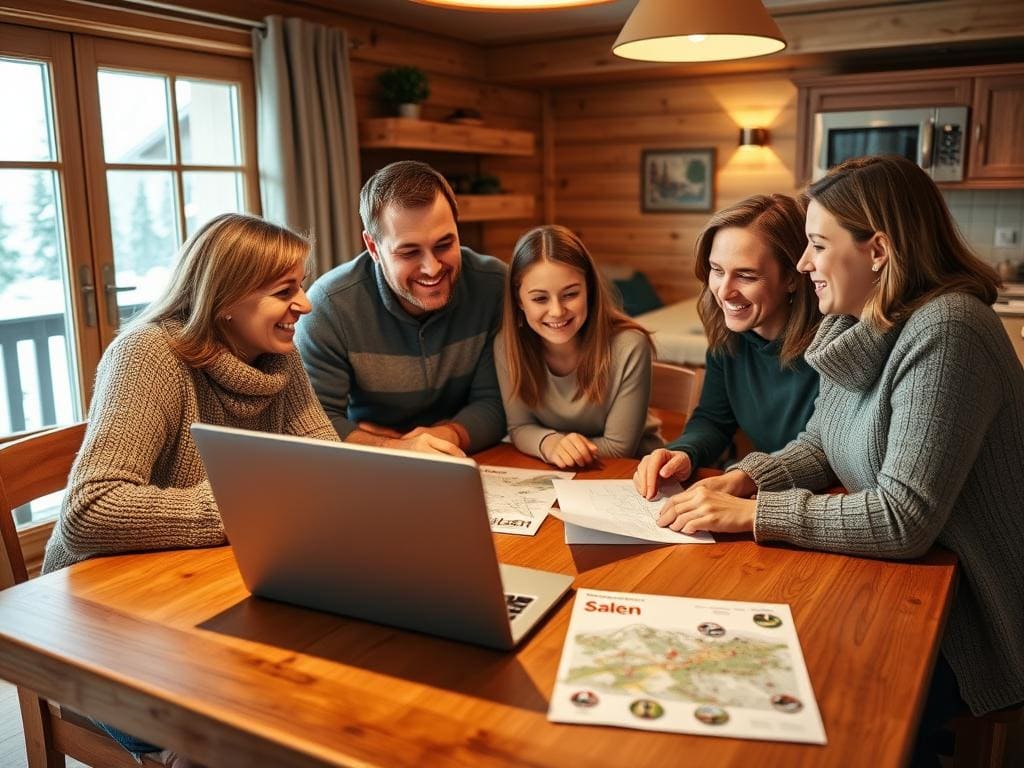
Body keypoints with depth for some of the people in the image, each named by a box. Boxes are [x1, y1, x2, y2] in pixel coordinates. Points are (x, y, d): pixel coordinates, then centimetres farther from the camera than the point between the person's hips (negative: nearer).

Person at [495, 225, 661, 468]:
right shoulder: (507, 345, -13)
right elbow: (521, 427, -5)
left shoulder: (629, 347, -20)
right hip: (550, 474, 2)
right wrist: (549, 443, -26)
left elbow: (618, 448, -13)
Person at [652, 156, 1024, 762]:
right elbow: (820, 446, 10)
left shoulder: (945, 332, -25)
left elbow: (905, 519, -29)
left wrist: (751, 513, -25)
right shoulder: (859, 325, 2)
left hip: (967, 616, -7)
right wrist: (743, 479, -9)